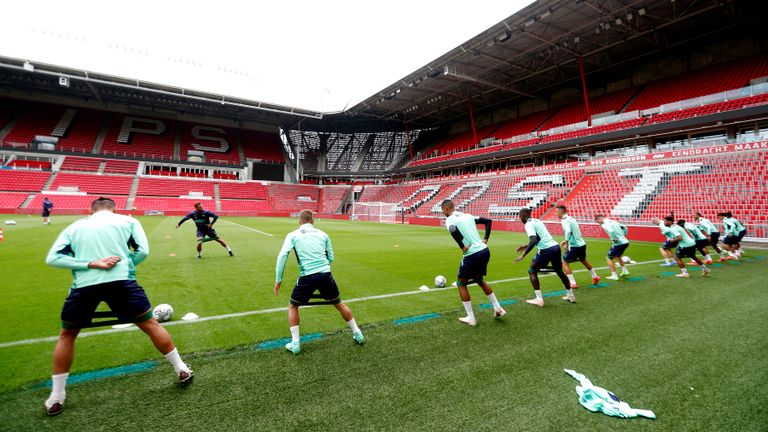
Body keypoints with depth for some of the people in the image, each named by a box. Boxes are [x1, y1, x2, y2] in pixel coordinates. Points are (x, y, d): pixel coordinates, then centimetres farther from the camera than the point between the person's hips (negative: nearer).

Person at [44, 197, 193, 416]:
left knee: (67, 335, 26)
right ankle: (182, 370, 18)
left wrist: (91, 264, -5)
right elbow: (143, 251, 2)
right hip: (121, 280, -2)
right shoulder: (128, 220, 14)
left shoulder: (75, 226, 20)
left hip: (84, 284, 2)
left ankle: (56, 398, 30)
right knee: (151, 324, 9)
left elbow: (53, 258, 4)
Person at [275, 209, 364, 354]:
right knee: (339, 303, 23)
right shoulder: (323, 234, 14)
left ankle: (295, 343, 18)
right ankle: (357, 334, 33)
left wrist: (278, 279, 1)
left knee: (292, 306, 23)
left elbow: (282, 256, -5)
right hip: (325, 274, 2)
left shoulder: (293, 235, 8)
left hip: (307, 277, -2)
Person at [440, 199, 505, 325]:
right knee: (480, 280, 29)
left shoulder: (449, 220, -6)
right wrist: (485, 239, 16)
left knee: (461, 284, 13)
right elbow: (488, 221, 20)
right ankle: (498, 309, 32)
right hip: (485, 251, 7)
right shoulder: (467, 215, 15)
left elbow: (453, 230, -30)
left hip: (472, 255, -7)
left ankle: (471, 318, 16)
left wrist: (462, 246, -17)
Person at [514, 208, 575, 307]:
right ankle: (570, 296, 41)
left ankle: (539, 299, 4)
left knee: (532, 271, 6)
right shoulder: (537, 221, 19)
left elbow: (534, 241, -23)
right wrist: (526, 246, 29)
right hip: (556, 246, 9)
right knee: (559, 271, 27)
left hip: (546, 250, -8)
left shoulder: (528, 224, -8)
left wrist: (523, 255, -21)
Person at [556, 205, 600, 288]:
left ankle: (572, 283, -6)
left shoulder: (564, 220, -15)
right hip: (582, 244, 9)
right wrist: (566, 241, 20)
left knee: (564, 263, -2)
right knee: (583, 260, 31)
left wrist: (566, 243, -23)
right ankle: (595, 277, 46)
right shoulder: (571, 218, 13)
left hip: (574, 246, -9)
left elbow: (568, 232, -32)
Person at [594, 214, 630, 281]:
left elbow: (611, 231, -33)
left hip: (618, 243, -9)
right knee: (617, 256, 31)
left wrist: (613, 239, -19)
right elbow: (625, 228, 27)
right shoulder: (613, 221, 15)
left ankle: (614, 276, 2)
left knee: (609, 258, 2)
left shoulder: (605, 224, -12)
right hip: (625, 242, 9)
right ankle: (625, 271, 39)